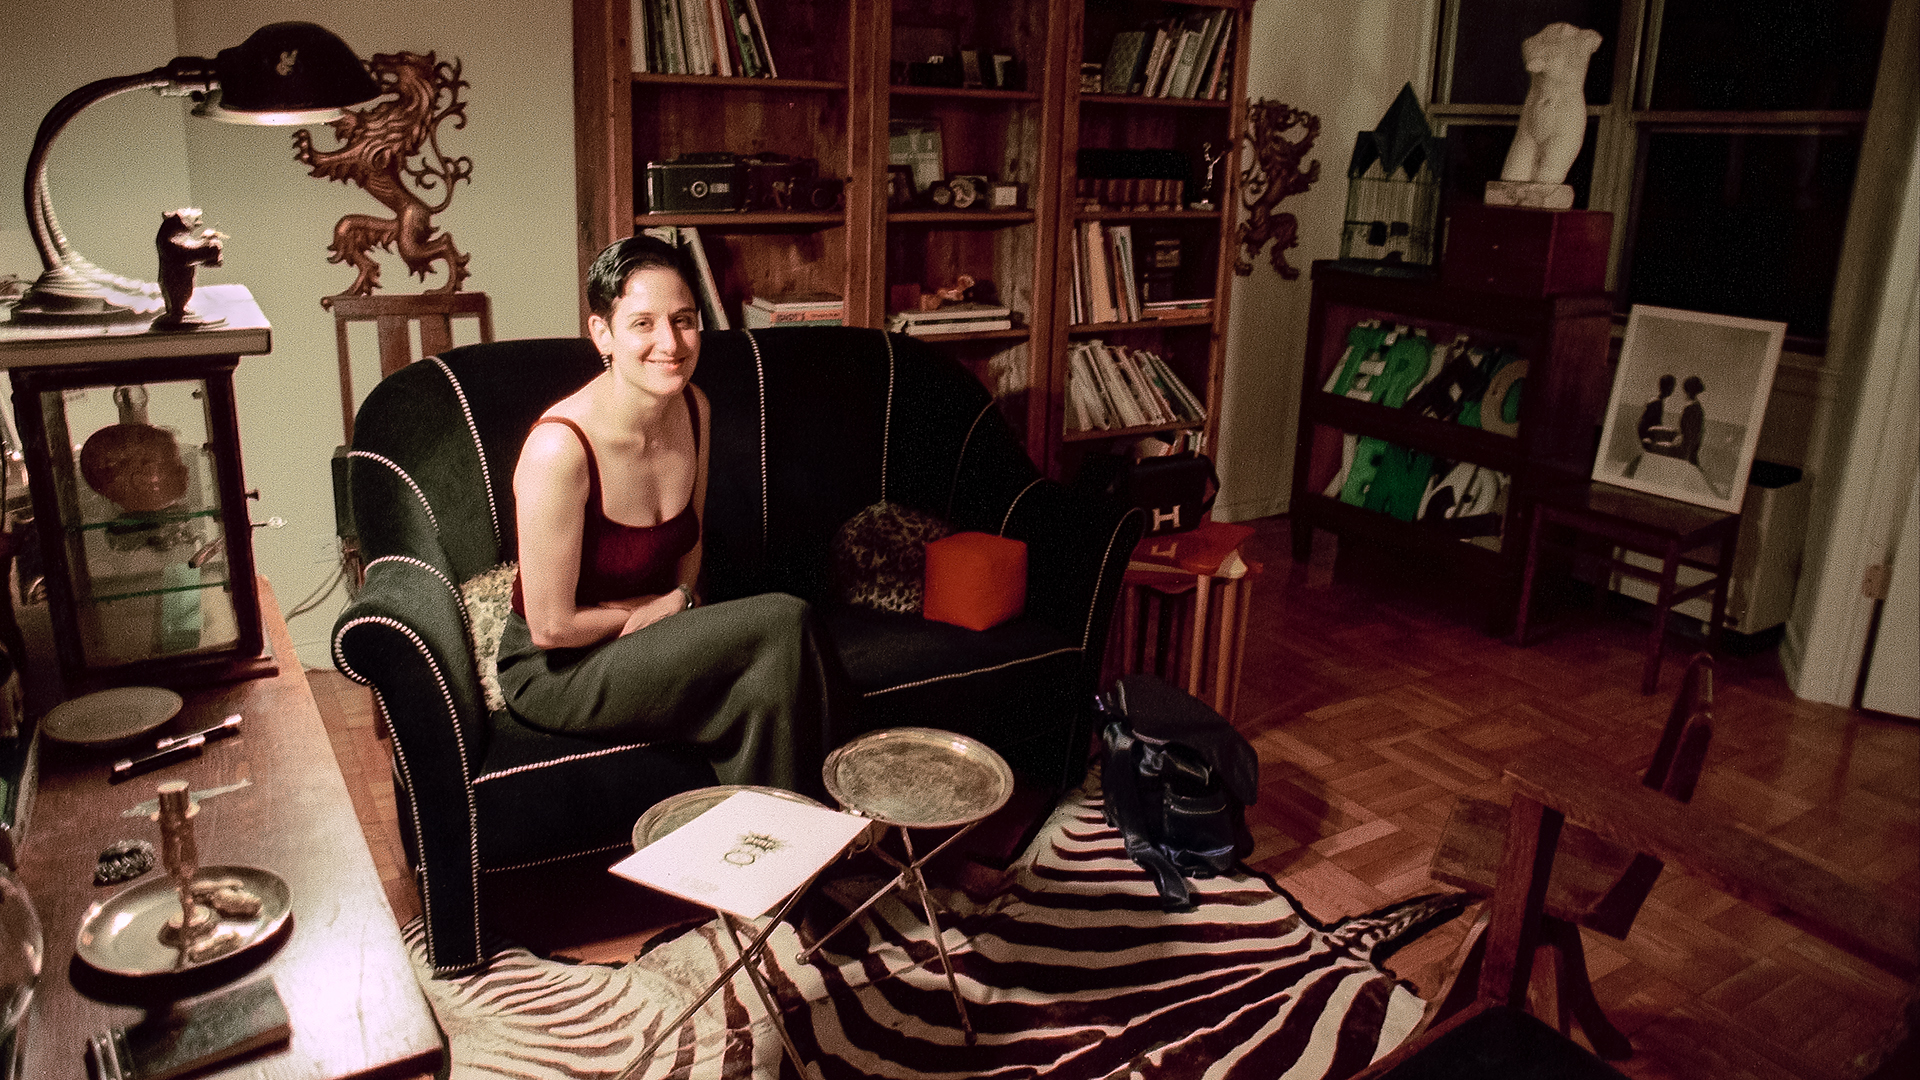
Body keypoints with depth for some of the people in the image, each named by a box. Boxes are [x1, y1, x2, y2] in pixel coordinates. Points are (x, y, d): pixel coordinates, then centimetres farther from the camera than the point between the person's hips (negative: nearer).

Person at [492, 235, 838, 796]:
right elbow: (551, 627, -20)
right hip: (554, 670, -6)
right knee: (783, 624, -23)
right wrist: (657, 609, -7)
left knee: (772, 684, -24)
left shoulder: (693, 408, -3)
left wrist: (678, 599, -7)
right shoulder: (559, 448, -26)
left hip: (649, 642, 6)